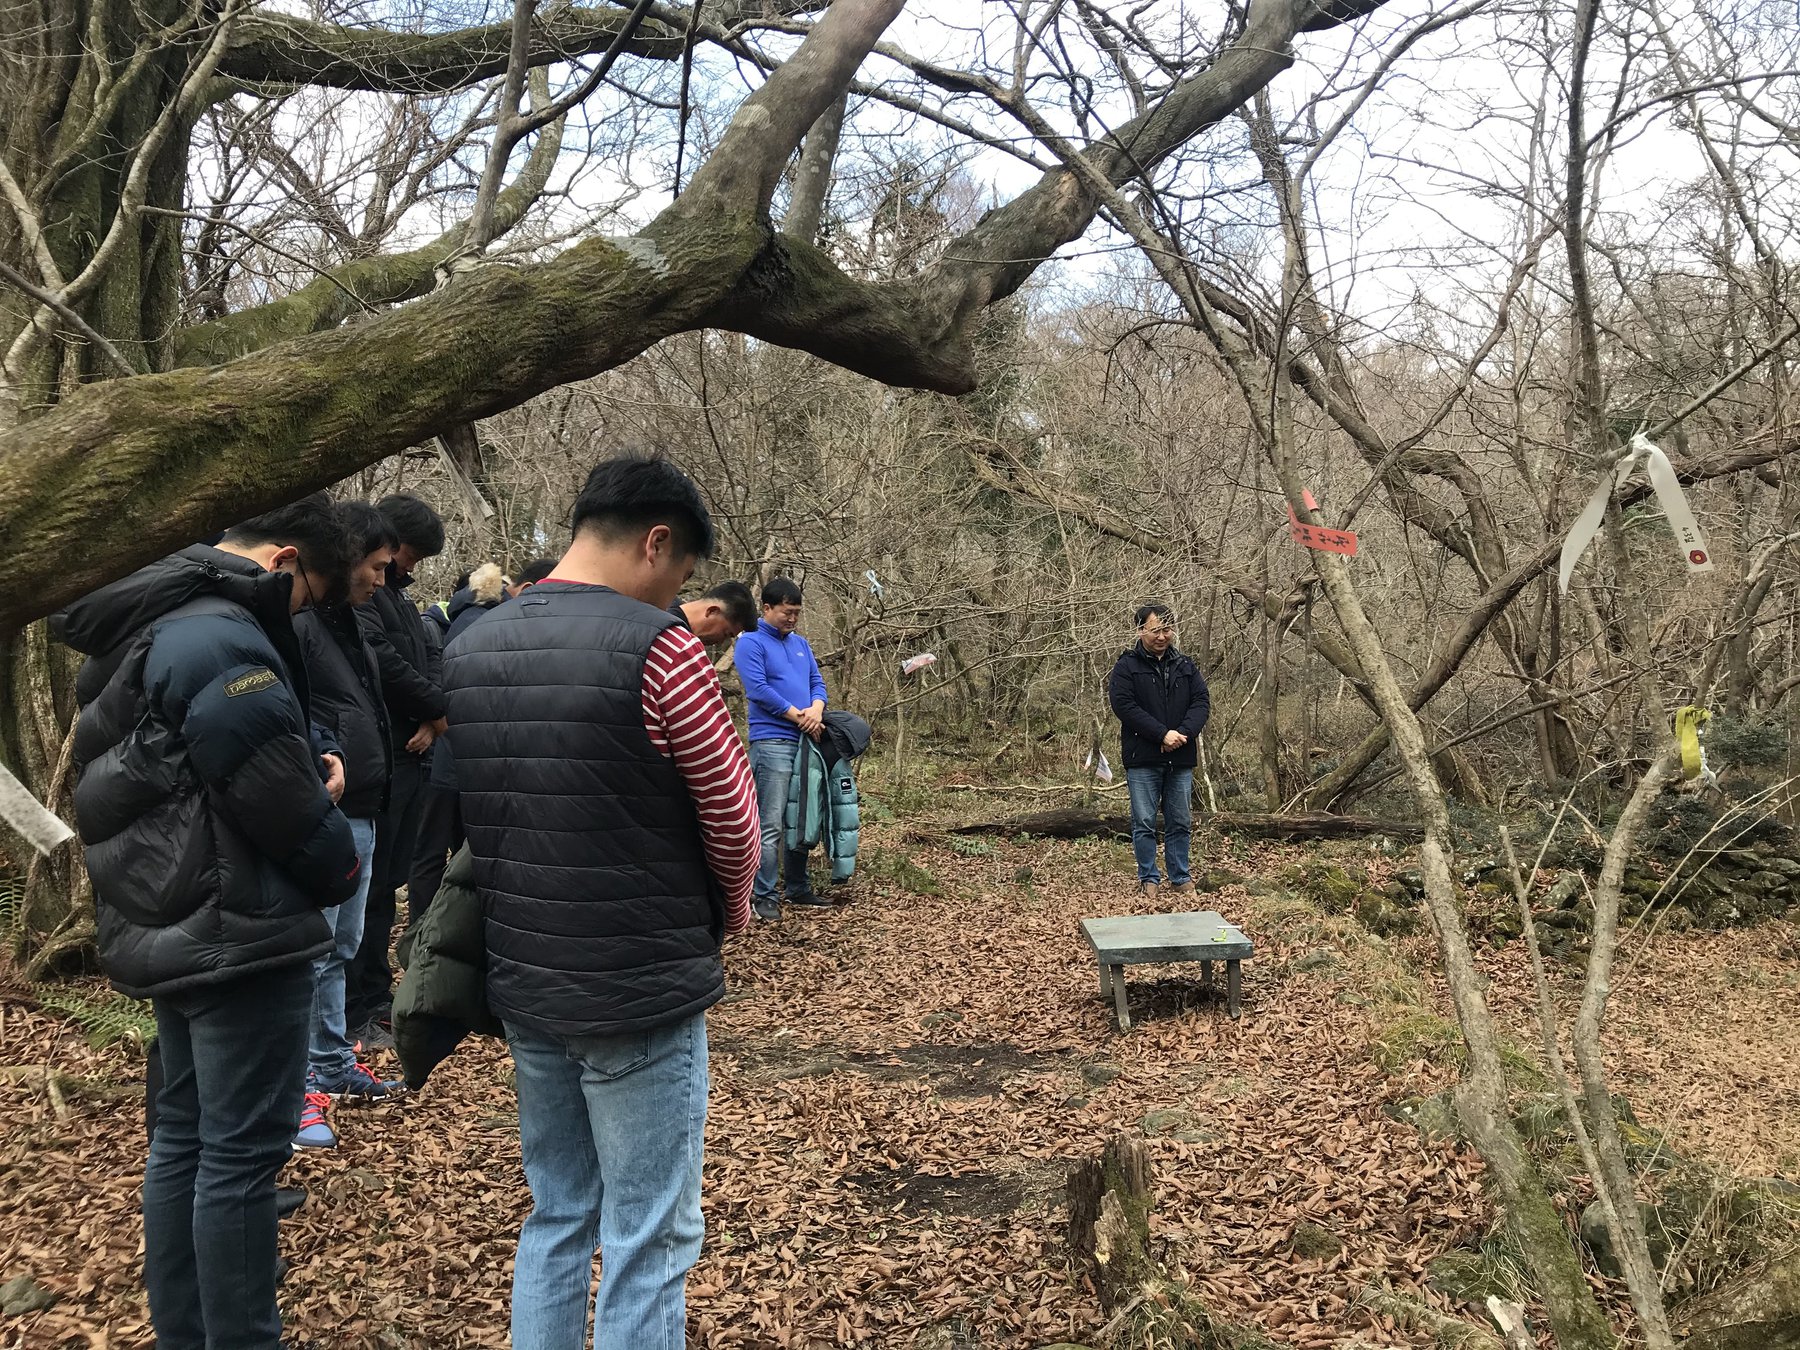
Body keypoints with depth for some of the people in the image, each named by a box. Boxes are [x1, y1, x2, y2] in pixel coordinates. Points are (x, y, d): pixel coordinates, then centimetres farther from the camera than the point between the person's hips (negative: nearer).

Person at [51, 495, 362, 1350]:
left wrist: (309, 762, 5)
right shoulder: (222, 641, -21)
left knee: (185, 1135, 17)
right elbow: (278, 797, -20)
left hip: (172, 925, 10)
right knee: (243, 1149, -1)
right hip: (237, 930, -10)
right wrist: (341, 869, -1)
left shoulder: (154, 625, 12)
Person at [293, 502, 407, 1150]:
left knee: (341, 948, 19)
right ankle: (302, 1089, 6)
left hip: (359, 816, 10)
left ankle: (335, 1064, 31)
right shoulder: (296, 621, -16)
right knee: (312, 955, -3)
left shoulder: (348, 620, 16)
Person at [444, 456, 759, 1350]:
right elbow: (732, 816, -10)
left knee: (556, 1217, 20)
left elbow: (472, 814, 12)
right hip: (639, 989, -7)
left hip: (521, 982, 7)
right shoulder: (653, 647, -17)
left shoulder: (469, 650, 5)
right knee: (647, 1243, 5)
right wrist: (730, 910, 9)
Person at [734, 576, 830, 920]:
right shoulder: (751, 642, -4)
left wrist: (816, 710, -7)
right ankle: (766, 897, -4)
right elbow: (758, 689, -14)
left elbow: (817, 682, 15)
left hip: (806, 741, 8)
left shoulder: (800, 643, 19)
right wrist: (799, 717, -12)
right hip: (771, 742, -8)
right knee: (771, 825, -9)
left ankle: (798, 888, 22)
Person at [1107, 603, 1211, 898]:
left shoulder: (1185, 665, 10)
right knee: (1144, 823, 2)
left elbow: (1201, 702, 5)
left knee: (1181, 823, 10)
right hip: (1143, 759, -4)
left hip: (1181, 759, 4)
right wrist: (1162, 734, -19)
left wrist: (1183, 732, -14)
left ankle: (1180, 879, 21)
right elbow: (1123, 705, -14)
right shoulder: (1127, 666, -3)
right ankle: (1148, 879, 13)